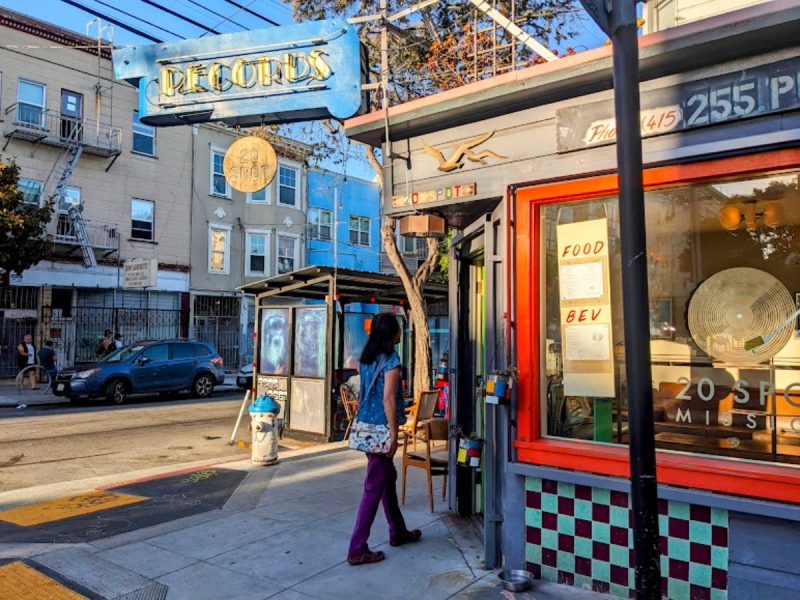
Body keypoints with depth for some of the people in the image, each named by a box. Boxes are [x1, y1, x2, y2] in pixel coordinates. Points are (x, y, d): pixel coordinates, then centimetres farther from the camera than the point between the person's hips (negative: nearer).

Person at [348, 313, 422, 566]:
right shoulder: (391, 359, -15)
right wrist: (394, 435, -17)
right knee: (374, 487, -1)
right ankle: (357, 550, 4)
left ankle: (398, 532, 36)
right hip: (381, 429, -9)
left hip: (366, 427, 9)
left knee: (388, 477, 21)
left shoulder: (367, 358, 10)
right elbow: (388, 399, -20)